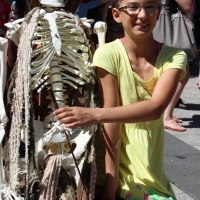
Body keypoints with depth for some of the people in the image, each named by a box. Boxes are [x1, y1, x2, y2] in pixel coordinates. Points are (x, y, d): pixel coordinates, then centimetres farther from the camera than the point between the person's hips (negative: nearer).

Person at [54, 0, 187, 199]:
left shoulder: (174, 57, -8)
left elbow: (156, 108, -24)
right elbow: (112, 123, -16)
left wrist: (95, 114, -35)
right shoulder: (108, 53, -14)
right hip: (113, 164, -2)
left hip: (150, 172, 2)